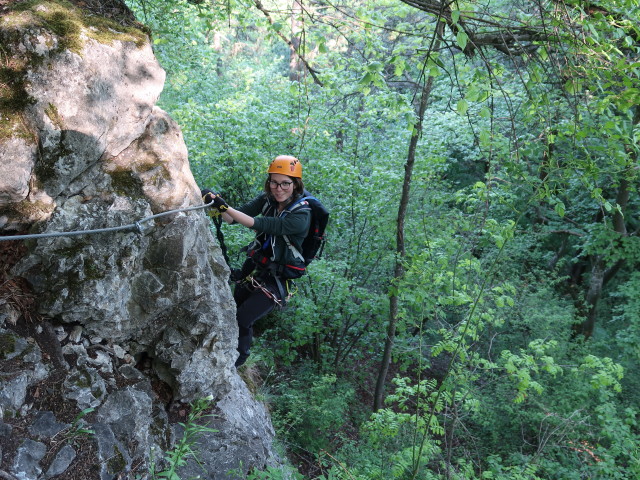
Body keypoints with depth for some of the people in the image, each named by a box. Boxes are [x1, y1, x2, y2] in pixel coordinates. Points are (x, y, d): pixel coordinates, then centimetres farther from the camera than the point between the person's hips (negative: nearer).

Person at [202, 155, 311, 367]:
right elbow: (233, 219, -12)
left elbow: (260, 225, -34)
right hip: (253, 268, 6)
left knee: (242, 320, -10)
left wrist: (225, 207, -41)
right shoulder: (267, 199, -5)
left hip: (276, 280, -5)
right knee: (231, 313, 9)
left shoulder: (301, 216, -23)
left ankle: (239, 357, 17)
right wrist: (217, 203, -32)